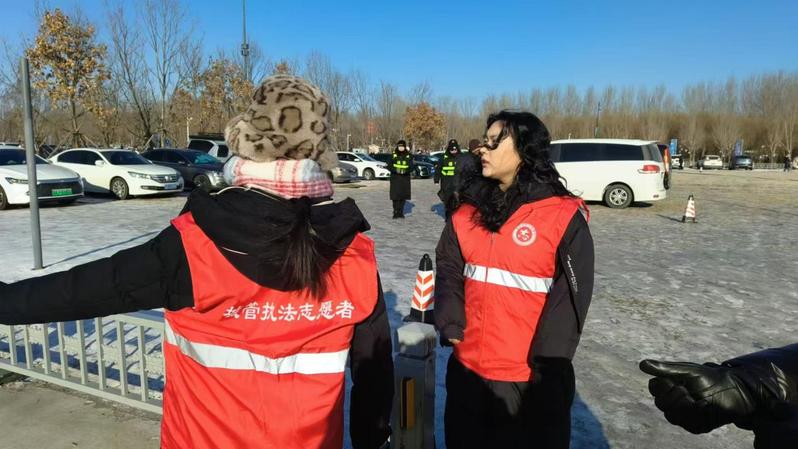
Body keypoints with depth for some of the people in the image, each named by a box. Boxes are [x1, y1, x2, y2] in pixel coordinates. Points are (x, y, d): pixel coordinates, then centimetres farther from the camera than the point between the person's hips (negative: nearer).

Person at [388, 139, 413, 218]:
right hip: (395, 178, -1)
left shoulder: (408, 156, 5)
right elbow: (389, 166, -1)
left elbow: (411, 167, 1)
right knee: (395, 196, -8)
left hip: (405, 178, 2)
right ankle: (396, 212, -1)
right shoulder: (393, 155, 2)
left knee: (403, 196, 2)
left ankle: (401, 212, 13)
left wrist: (406, 170, -18)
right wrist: (395, 170, -19)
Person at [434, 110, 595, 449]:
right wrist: (451, 325, -7)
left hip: (530, 377, -5)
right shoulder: (469, 210, 3)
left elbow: (572, 294, -12)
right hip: (467, 368, 5)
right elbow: (448, 269, 6)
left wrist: (547, 362, -15)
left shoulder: (563, 217, -12)